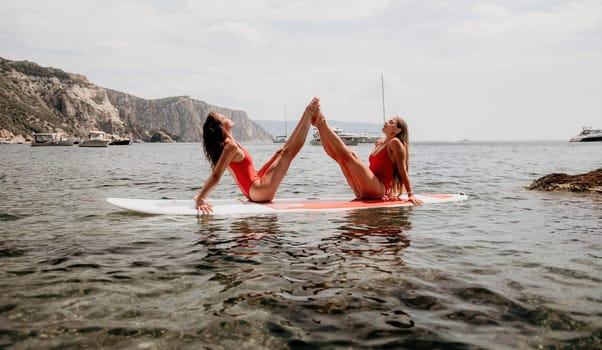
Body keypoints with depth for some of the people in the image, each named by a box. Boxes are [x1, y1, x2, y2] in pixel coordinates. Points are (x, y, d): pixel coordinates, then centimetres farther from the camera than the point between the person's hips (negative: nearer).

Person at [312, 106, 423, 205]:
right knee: (338, 154, 2)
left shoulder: (395, 143, -4)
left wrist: (411, 194, -9)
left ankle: (322, 123, -15)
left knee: (348, 154, -19)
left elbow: (403, 171, -6)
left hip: (378, 189, -8)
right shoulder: (379, 143, 20)